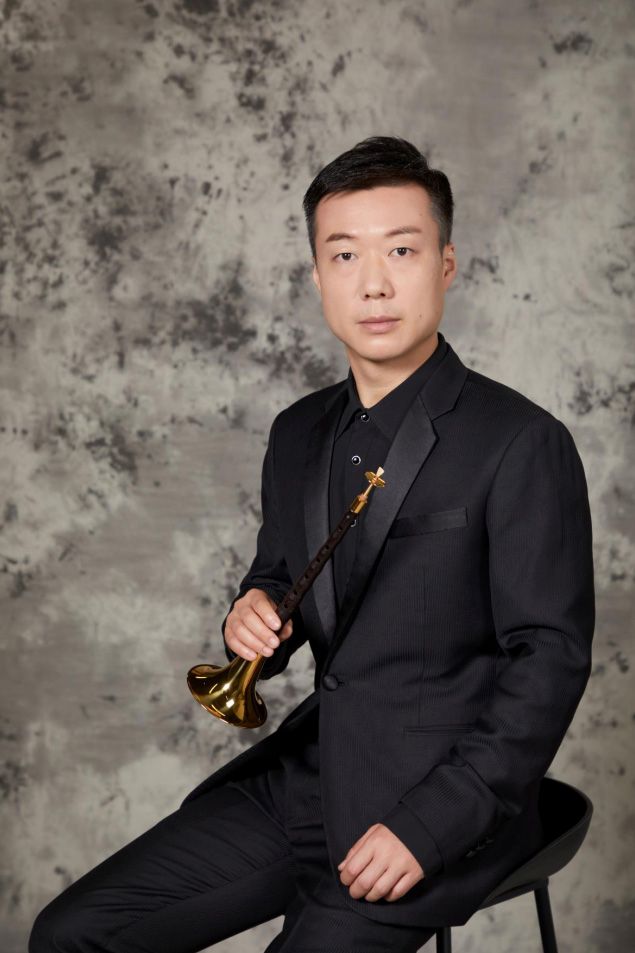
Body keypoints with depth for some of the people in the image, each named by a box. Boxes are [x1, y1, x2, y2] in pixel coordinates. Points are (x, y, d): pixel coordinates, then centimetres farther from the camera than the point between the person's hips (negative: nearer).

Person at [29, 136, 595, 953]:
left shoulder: (522, 442, -12)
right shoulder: (299, 433, 8)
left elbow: (550, 658, -13)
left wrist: (428, 826, -18)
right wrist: (254, 617, -5)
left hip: (443, 800, -5)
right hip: (303, 774, 6)